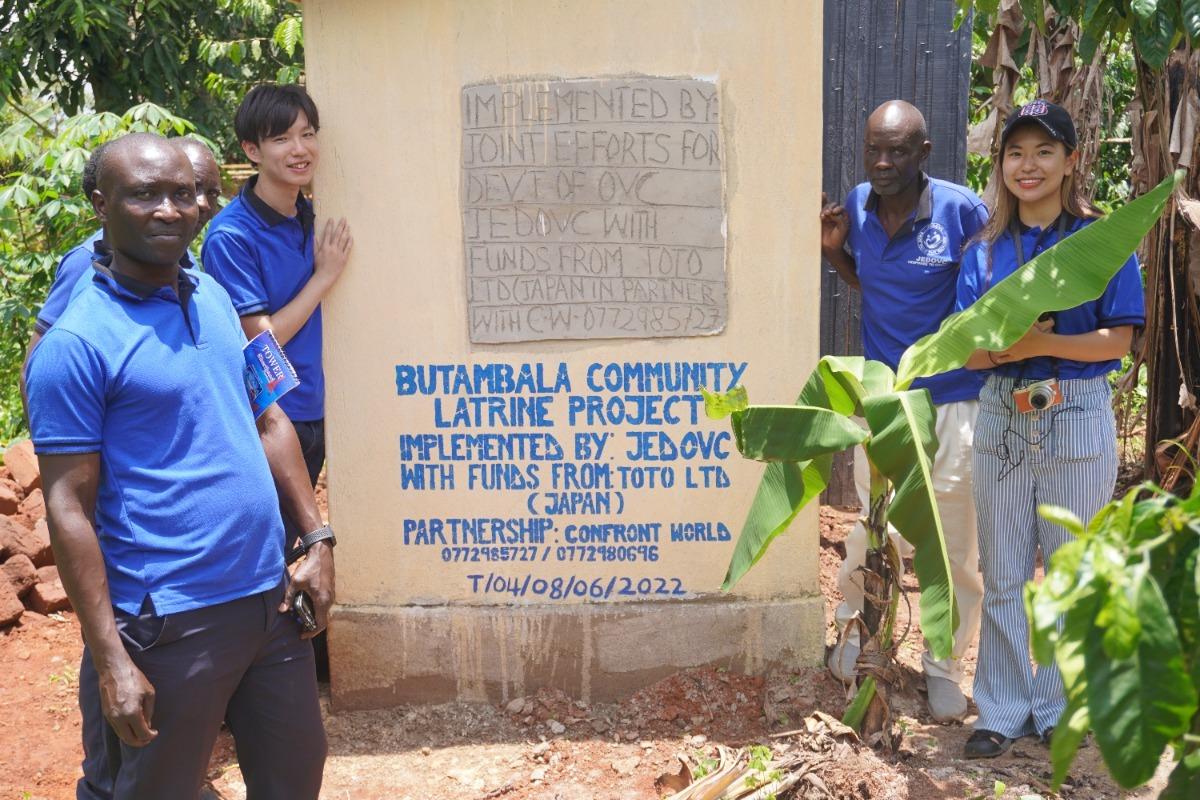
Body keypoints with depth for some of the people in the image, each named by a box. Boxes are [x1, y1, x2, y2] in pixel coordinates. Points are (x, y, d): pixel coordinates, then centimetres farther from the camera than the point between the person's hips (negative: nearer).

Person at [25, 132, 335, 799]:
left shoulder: (213, 296, 8)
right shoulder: (76, 344, -13)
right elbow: (70, 510, -14)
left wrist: (319, 539, 9)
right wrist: (109, 659, -16)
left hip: (271, 594, 7)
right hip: (173, 621, -7)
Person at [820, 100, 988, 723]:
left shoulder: (961, 210, -13)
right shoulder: (857, 205, 1)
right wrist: (831, 249, 0)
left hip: (953, 402, -3)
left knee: (955, 548, 7)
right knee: (872, 530, 14)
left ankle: (943, 666, 25)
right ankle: (853, 623, 39)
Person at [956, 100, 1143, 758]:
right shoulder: (986, 250, 5)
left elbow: (1118, 340, -8)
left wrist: (1043, 343, -22)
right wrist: (1006, 338, -21)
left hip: (1077, 420, -3)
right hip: (1001, 419, 3)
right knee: (1003, 574, 9)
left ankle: (1059, 710, 23)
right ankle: (1003, 711, 20)